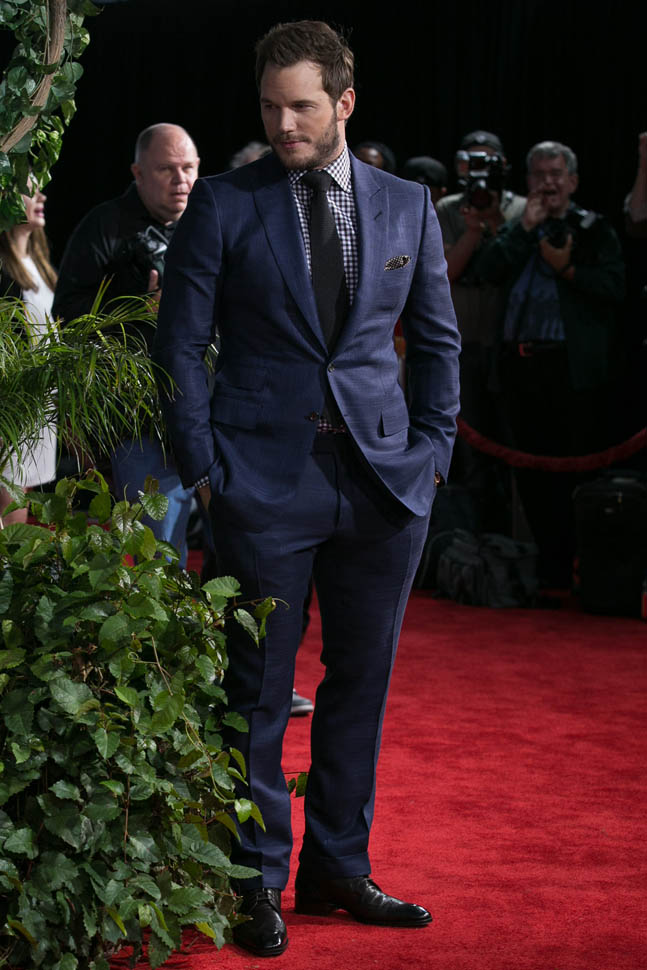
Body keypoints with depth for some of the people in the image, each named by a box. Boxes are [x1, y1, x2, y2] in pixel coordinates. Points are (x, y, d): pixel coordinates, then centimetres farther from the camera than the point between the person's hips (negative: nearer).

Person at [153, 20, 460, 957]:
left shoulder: (407, 205, 8)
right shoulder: (223, 204, 0)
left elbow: (437, 340, 16)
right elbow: (179, 344, 1)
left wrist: (432, 450, 6)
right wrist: (203, 467, -5)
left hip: (384, 479, 3)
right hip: (265, 481, -3)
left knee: (361, 682, 10)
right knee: (260, 690, 2)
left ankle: (339, 867, 23)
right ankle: (261, 883, 14)